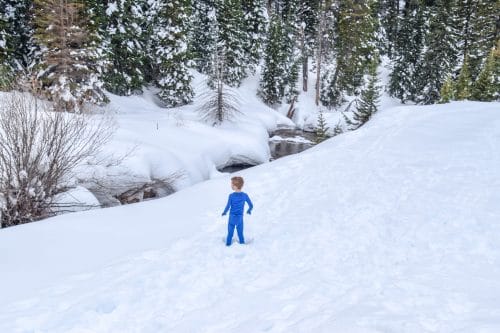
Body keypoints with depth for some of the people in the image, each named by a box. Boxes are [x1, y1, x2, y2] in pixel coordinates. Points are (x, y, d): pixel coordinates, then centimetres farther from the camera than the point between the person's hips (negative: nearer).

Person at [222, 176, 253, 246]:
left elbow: (228, 206, -13)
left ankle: (228, 245, 18)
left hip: (232, 217, -2)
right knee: (240, 233, 14)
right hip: (240, 218, 2)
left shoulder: (231, 196, -14)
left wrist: (224, 212, 7)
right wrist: (249, 211, 21)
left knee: (230, 233, 11)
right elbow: (251, 205, 0)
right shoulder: (245, 195, -7)